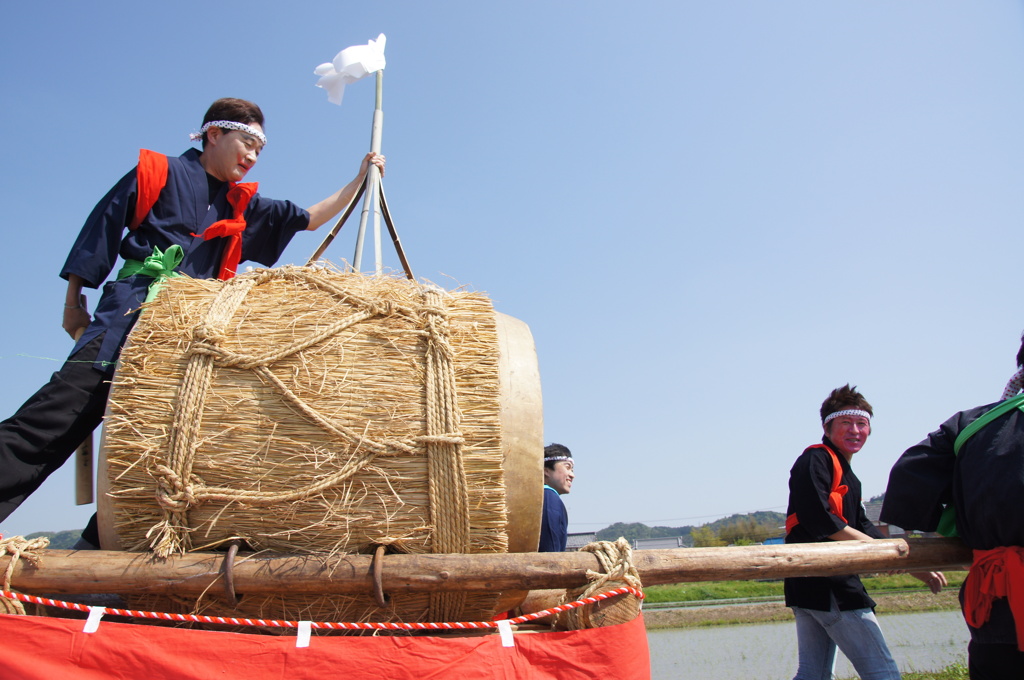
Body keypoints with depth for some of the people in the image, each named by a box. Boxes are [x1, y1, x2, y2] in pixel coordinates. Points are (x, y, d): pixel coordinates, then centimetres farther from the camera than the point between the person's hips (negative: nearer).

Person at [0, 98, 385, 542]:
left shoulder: (242, 205, 23)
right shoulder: (157, 172, 9)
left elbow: (309, 219, 24)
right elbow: (103, 227, 7)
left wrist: (360, 178, 21)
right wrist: (74, 302, 3)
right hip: (132, 310, -4)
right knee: (64, 409, -17)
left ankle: (102, 539, -1)